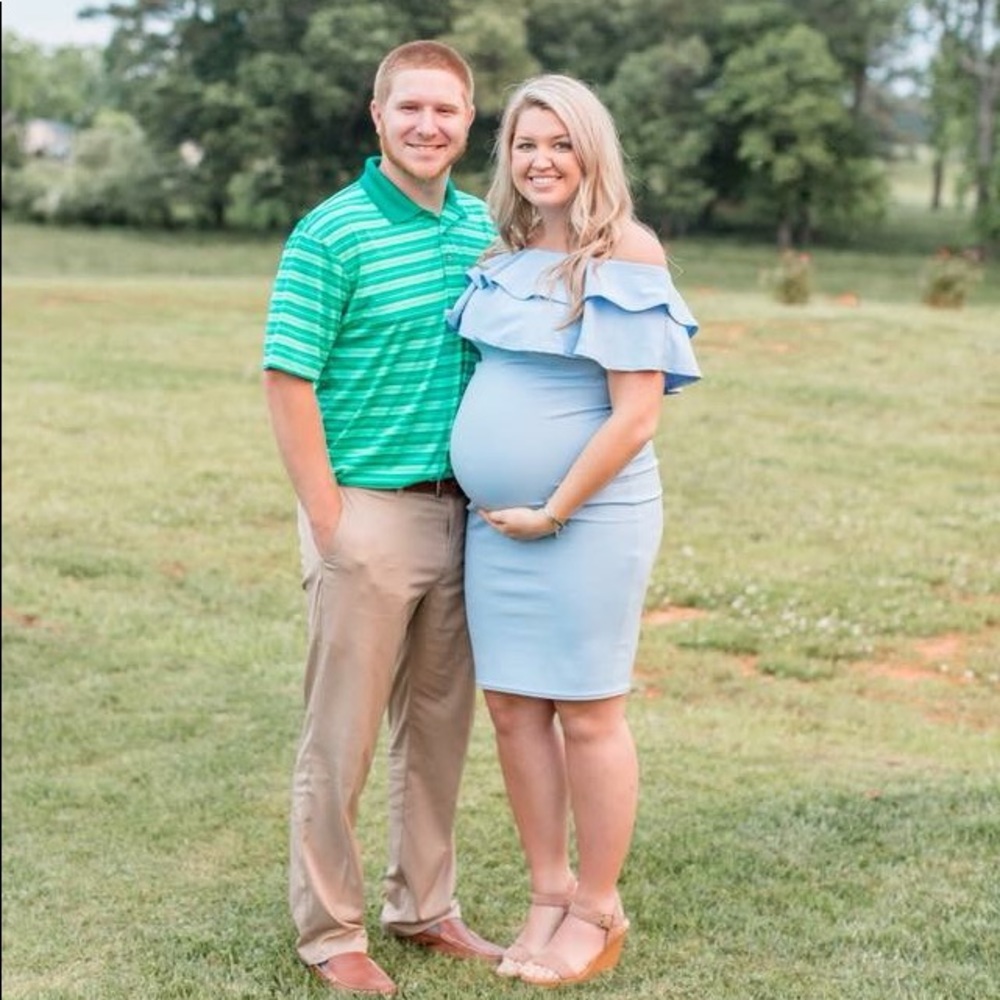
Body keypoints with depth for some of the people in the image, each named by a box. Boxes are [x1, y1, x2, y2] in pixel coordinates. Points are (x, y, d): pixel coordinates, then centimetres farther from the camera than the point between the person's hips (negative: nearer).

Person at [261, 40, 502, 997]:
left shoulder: (483, 228, 8)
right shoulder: (331, 234, -11)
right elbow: (286, 382, -13)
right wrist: (329, 524, -15)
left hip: (458, 513, 6)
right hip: (367, 512, -6)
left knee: (439, 723, 15)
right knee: (342, 734, 3)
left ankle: (423, 905, 30)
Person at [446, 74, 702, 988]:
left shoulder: (626, 254, -10)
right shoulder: (505, 256, 10)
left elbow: (637, 412, -15)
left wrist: (553, 512, -13)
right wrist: (500, 507, 10)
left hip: (589, 519, -6)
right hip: (497, 522, 7)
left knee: (587, 714, 2)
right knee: (513, 707, 9)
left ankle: (597, 913, 16)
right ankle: (549, 893, 24)